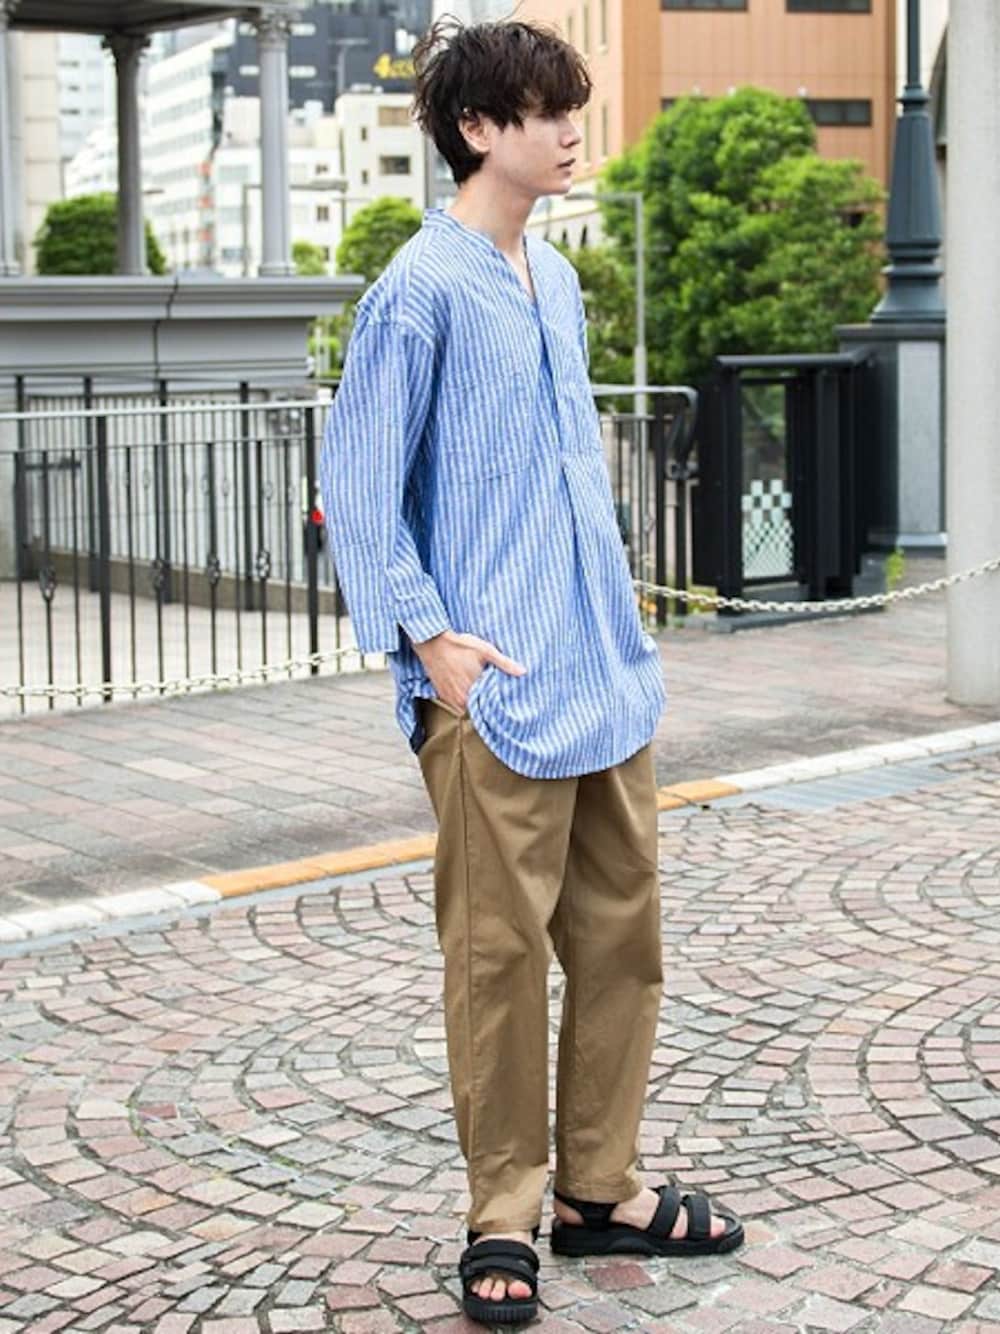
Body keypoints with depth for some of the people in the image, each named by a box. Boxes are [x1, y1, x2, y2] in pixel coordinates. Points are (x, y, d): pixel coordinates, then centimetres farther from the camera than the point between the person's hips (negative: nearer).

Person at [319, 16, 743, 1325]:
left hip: (608, 679, 8)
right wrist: (432, 640, -17)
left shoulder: (557, 281, 14)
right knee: (501, 952, 0)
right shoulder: (423, 290, -10)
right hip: (495, 692, -8)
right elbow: (359, 489, -11)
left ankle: (600, 1190, 26)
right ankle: (503, 1219, 15)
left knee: (620, 934, 13)